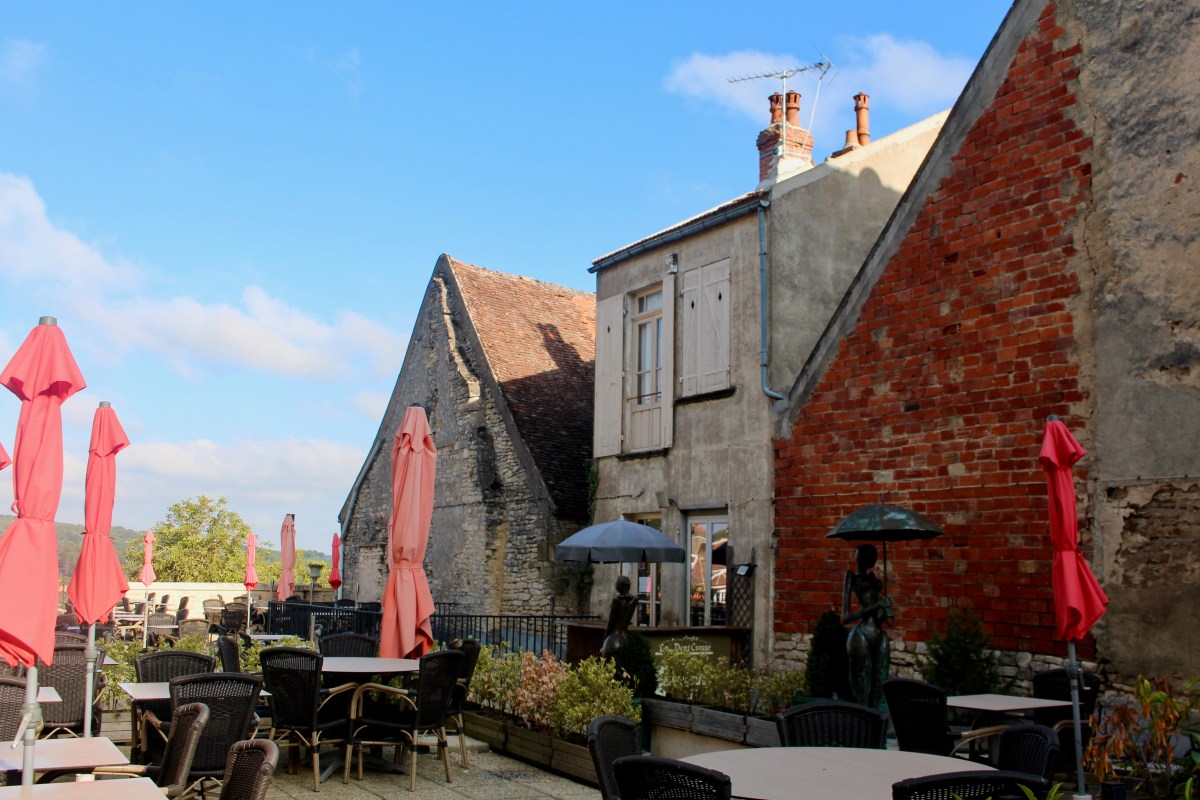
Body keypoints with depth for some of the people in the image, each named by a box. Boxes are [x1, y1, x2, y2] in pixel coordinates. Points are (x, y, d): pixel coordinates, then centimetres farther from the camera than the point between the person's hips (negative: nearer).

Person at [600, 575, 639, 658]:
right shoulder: (634, 600, 5)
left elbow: (611, 622, -5)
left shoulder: (617, 600, -10)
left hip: (614, 638, -6)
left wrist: (604, 641, 2)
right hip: (626, 637, 6)